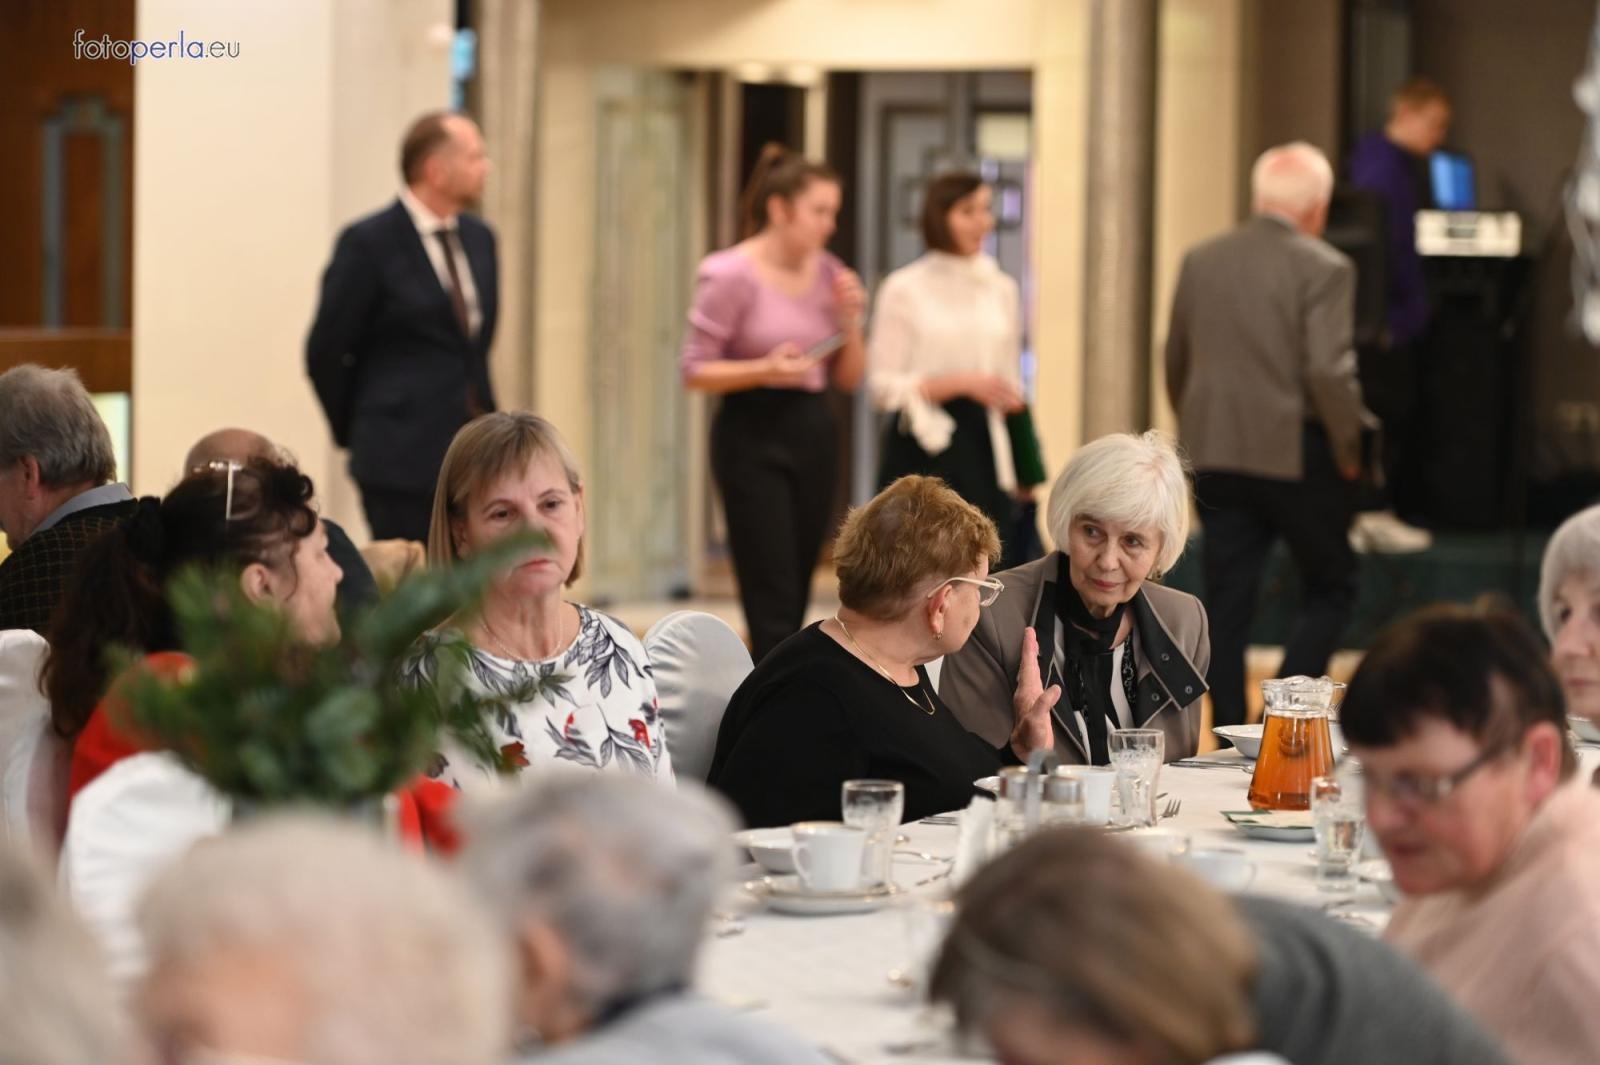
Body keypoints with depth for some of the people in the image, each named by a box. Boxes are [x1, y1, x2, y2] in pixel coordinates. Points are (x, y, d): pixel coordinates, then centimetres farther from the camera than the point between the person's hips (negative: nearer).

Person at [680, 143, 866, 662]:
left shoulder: (829, 274, 7)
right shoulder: (729, 274, -9)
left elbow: (849, 378, 12)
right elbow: (695, 371, -8)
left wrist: (850, 321, -5)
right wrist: (766, 369, -21)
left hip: (815, 433, 6)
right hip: (753, 434, -6)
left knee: (793, 601, 8)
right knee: (773, 603, -9)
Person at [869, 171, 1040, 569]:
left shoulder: (1002, 289, 13)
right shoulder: (904, 289, -2)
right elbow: (882, 386, -5)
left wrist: (1026, 471, 16)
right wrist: (961, 383, -15)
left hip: (985, 447, 4)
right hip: (924, 450, -4)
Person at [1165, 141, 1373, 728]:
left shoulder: (1200, 261, 7)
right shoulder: (1323, 269, -11)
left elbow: (1175, 360, 13)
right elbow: (1328, 371, -18)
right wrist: (1349, 448, -5)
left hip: (1214, 456, 5)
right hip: (1297, 455, -5)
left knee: (1227, 601, 8)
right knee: (1331, 588, 10)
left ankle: (1231, 730, 8)